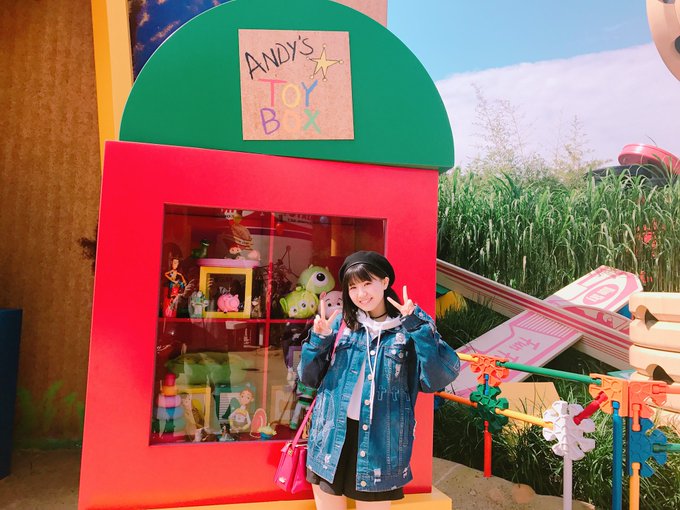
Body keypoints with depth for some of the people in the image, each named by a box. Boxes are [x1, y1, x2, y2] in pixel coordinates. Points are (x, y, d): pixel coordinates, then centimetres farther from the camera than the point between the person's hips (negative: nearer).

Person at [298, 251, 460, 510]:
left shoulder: (408, 328, -5)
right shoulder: (340, 322, 2)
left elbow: (438, 379, -17)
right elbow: (309, 378, 5)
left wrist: (419, 328, -24)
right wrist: (318, 340, -11)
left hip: (381, 445, -3)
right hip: (331, 439, 3)